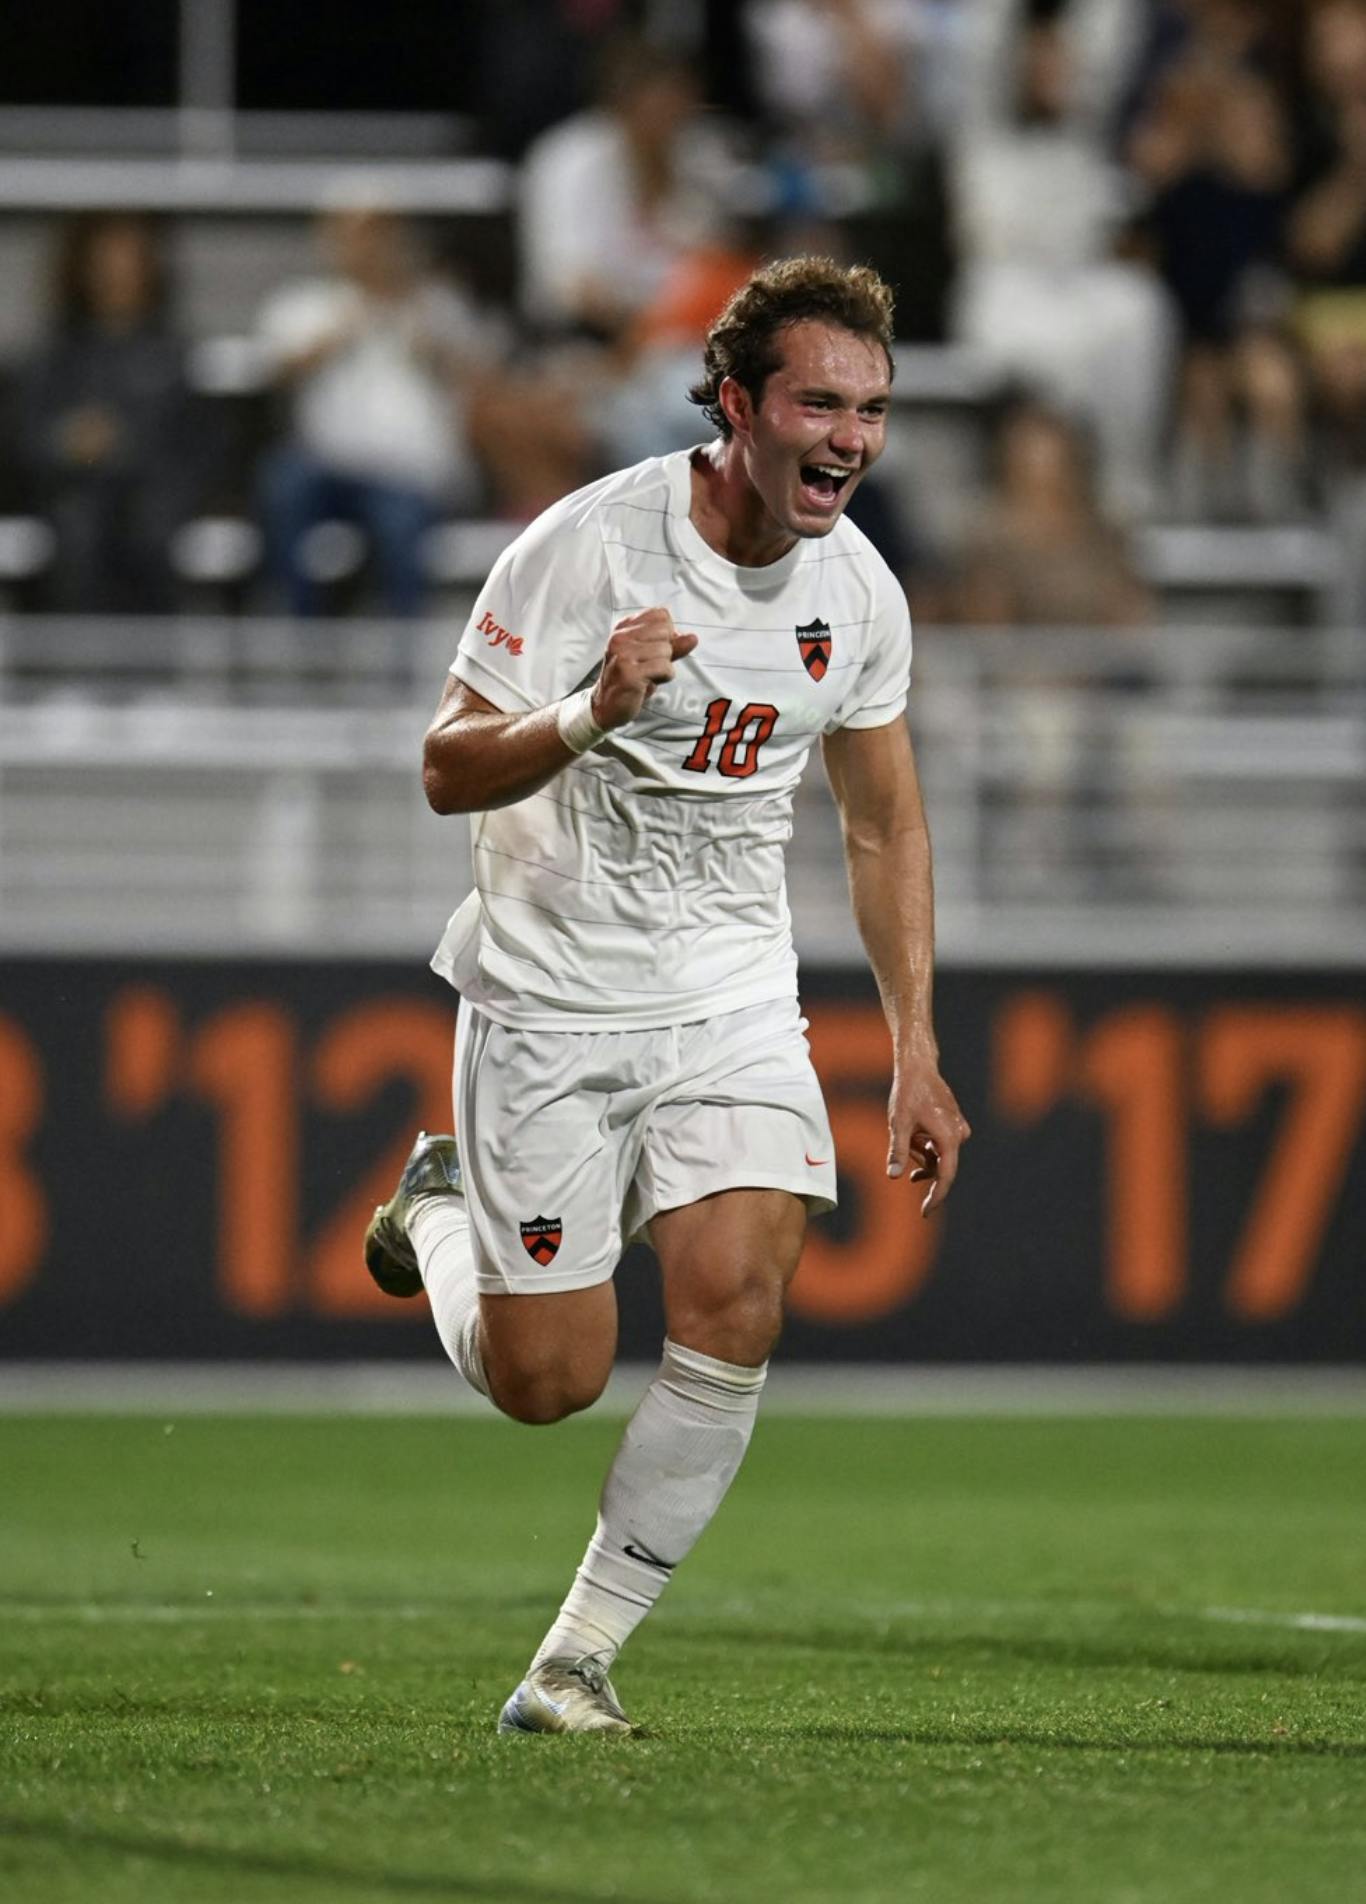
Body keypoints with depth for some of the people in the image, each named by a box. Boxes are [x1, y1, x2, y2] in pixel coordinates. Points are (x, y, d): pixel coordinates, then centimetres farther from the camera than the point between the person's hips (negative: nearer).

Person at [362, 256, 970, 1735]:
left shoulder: (860, 593, -1)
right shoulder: (589, 546, -17)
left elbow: (884, 823, 13)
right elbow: (448, 769, -15)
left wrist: (915, 1052, 10)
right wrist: (587, 720, -35)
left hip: (732, 999, 4)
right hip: (549, 996, -4)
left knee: (733, 1309, -17)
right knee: (547, 1380, -1)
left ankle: (581, 1653, -3)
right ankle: (444, 1216, 34)